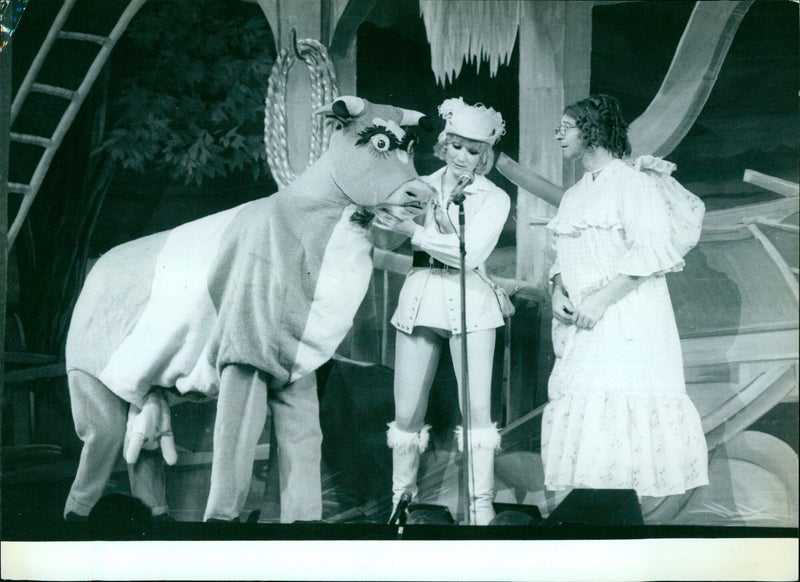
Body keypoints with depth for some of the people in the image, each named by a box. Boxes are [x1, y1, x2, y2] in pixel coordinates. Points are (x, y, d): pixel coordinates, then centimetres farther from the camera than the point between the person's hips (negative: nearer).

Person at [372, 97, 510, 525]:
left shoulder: (494, 198, 4)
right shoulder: (422, 186, 11)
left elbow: (470, 252, -11)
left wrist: (412, 231, -14)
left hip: (469, 301, -2)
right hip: (419, 295, 2)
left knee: (476, 407, -8)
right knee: (407, 410, 4)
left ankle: (480, 508, -2)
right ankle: (400, 500, 18)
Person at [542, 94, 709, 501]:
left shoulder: (632, 183, -5)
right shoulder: (574, 195, 20)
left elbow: (648, 251, -15)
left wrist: (600, 301, -20)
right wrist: (558, 293, 1)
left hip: (625, 318, -7)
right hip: (580, 321, 8)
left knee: (617, 403, -13)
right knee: (581, 406, 1)